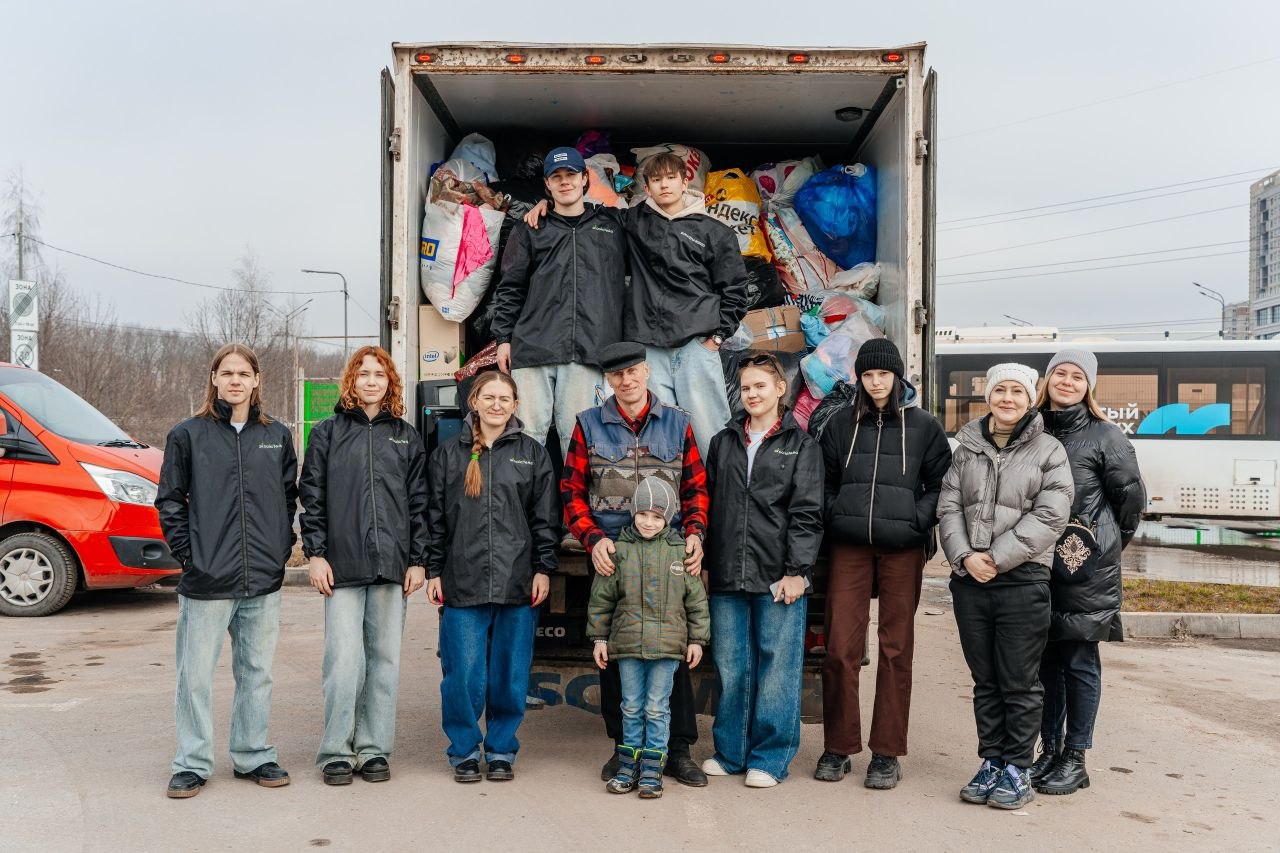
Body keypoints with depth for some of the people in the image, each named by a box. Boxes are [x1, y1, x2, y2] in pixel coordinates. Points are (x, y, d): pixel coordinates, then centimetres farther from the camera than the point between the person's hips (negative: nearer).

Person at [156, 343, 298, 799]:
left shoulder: (277, 436, 9)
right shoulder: (188, 434, 1)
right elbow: (169, 501, 3)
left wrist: (282, 547, 6)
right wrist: (187, 553, -5)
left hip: (264, 580, 3)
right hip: (206, 580, -2)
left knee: (257, 672, 11)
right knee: (195, 675, 3)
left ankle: (253, 755, 23)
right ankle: (192, 763, 15)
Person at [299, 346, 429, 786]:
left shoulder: (407, 437, 12)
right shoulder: (327, 432, 8)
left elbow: (419, 502, 10)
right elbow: (311, 497, 4)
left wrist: (418, 560, 4)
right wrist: (315, 553, -4)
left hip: (391, 567, 2)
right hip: (342, 564, -2)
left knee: (385, 659, 5)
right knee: (344, 660, -6)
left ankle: (374, 749, 15)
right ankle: (336, 752, 6)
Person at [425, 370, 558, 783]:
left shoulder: (533, 454, 10)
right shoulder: (448, 454, 9)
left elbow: (545, 520, 8)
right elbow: (435, 518, 9)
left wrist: (543, 569, 1)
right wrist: (433, 571, 4)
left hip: (518, 584, 1)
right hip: (462, 583, 0)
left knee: (510, 672, 6)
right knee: (464, 674, 0)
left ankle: (501, 750, 21)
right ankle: (464, 751, 17)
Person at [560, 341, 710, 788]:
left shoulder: (677, 424, 9)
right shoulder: (589, 425, 6)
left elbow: (696, 487, 12)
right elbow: (572, 492, 5)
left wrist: (695, 532, -5)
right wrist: (593, 539, -9)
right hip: (611, 556, 0)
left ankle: (678, 750, 13)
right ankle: (624, 747, 19)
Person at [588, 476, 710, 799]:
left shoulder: (680, 550, 0)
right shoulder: (619, 549, 1)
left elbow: (696, 599, 5)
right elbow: (601, 597, 7)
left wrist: (696, 639, 4)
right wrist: (599, 638, 6)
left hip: (667, 643, -1)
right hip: (627, 642, 1)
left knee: (657, 708, 4)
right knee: (631, 706, 11)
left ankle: (652, 770, 13)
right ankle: (628, 766, 22)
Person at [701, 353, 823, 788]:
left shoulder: (801, 445, 3)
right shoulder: (724, 442, 15)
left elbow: (807, 513, -3)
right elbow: (707, 505, 16)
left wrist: (797, 570, -10)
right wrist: (705, 563, 10)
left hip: (779, 577, -3)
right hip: (727, 577, 4)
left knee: (777, 669, 1)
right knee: (731, 669, 9)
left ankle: (770, 759, 12)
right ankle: (730, 752, 22)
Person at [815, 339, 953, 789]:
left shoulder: (923, 425, 6)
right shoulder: (841, 424, 10)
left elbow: (941, 484, 7)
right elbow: (826, 481, 16)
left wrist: (916, 520, -6)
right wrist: (837, 518, 3)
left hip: (903, 549, -1)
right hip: (849, 547, 1)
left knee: (896, 649, 3)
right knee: (840, 647, -1)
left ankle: (887, 753, 12)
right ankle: (838, 747, 12)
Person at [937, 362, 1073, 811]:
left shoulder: (1048, 450, 2)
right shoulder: (967, 448, 12)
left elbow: (1049, 516, -8)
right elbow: (948, 506, 7)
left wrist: (998, 557, -14)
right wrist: (965, 556, -10)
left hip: (1022, 579, -3)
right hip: (969, 578, 4)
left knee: (1020, 683, 2)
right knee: (985, 681, 11)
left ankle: (1016, 769, 13)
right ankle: (991, 762, 21)